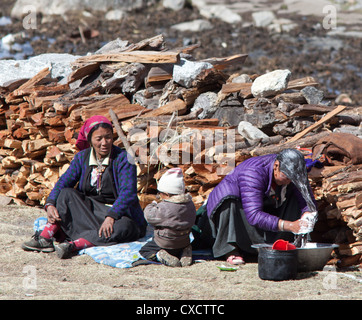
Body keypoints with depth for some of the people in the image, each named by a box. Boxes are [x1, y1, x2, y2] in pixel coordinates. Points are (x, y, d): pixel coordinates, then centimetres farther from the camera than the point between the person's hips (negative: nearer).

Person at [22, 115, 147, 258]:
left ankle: (74, 244, -47)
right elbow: (63, 182, -1)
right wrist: (50, 204, -21)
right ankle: (45, 239, -25)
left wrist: (111, 217, -37)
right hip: (90, 210, 4)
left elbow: (128, 193, -22)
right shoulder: (82, 157, 3)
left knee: (124, 227, -37)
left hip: (119, 213, -4)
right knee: (66, 194, -15)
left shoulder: (123, 158, -12)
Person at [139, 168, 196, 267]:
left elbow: (150, 216, -16)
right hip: (184, 242, 6)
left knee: (144, 250, 13)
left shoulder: (164, 208, -27)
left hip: (165, 243, -6)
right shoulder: (190, 204, -6)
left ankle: (159, 255, -15)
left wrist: (152, 205, 6)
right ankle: (184, 252, 5)